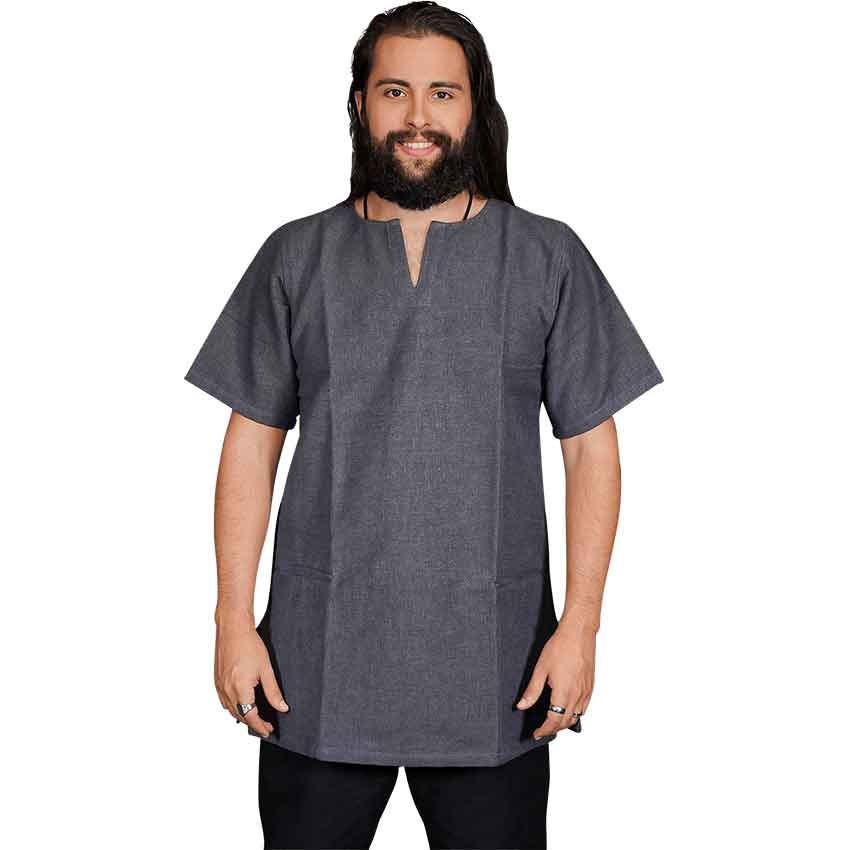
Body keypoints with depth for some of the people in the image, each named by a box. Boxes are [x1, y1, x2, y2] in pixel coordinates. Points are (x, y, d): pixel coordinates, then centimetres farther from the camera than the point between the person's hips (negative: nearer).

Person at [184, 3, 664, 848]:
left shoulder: (548, 258, 2)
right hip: (319, 667, 1)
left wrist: (581, 622, -5)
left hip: (492, 670, 0)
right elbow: (252, 442, 5)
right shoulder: (298, 257, 5)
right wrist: (234, 620, -1)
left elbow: (591, 446, 2)